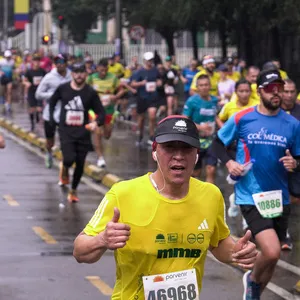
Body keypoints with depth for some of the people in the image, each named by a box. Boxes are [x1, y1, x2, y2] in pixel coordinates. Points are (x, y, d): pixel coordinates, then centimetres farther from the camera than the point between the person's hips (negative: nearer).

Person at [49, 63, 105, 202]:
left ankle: (73, 190, 27)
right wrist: (52, 117, 8)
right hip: (66, 131, -1)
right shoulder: (63, 89, -2)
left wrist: (96, 122, -21)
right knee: (69, 158, -21)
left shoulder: (90, 92, -3)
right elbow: (52, 102, 17)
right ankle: (64, 168, 17)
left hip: (83, 132, 1)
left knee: (80, 164, 5)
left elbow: (101, 112, -1)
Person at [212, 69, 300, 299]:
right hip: (251, 196, -4)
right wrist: (229, 162, -11)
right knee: (272, 252, -21)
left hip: (279, 197, 4)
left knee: (272, 257, 14)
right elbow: (218, 143, 7)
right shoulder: (242, 119, -6)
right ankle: (252, 279, 12)